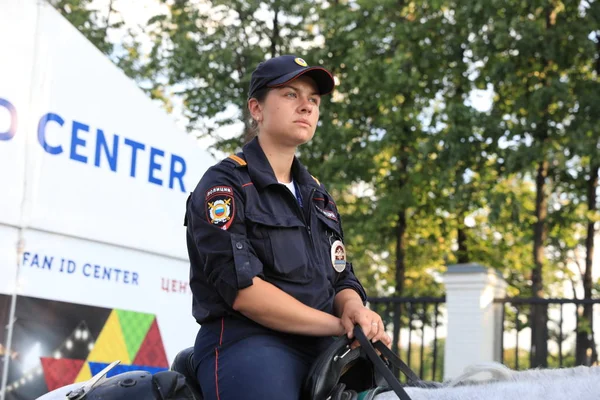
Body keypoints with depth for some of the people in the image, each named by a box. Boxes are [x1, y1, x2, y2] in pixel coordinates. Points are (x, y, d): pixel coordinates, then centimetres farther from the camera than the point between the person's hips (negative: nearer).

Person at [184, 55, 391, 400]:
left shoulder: (318, 196, 23)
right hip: (248, 345, -6)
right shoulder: (224, 184, -1)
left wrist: (353, 309, -8)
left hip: (319, 353, 7)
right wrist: (340, 325, -13)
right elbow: (242, 288, -13)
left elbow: (341, 279, 17)